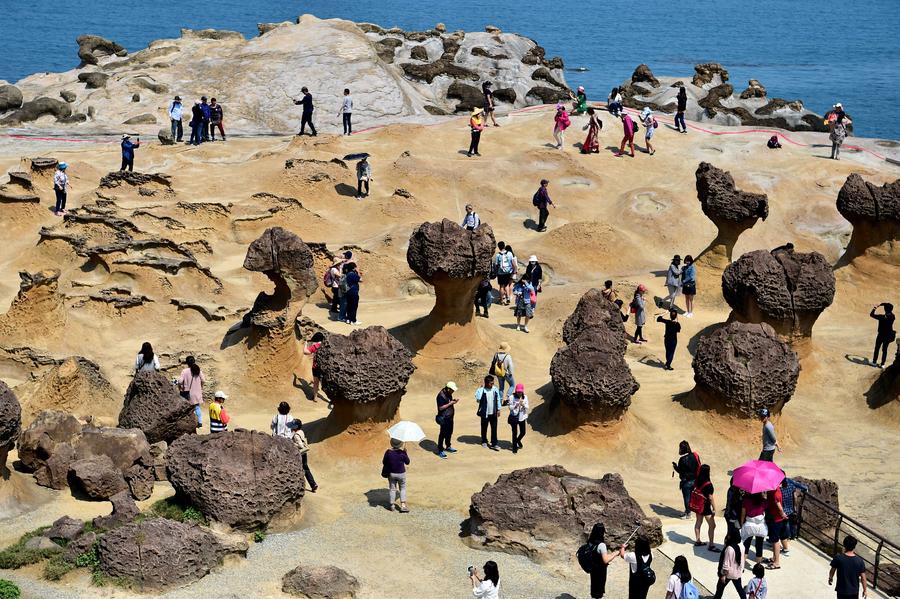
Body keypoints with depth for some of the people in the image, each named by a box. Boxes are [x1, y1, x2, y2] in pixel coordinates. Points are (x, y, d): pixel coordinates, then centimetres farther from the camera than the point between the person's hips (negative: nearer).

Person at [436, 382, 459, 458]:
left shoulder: (448, 394, 5)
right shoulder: (441, 395, -22)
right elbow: (441, 408, -24)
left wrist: (453, 400, 0)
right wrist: (450, 403, -23)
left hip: (450, 417, 9)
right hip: (444, 418, -9)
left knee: (449, 432, 20)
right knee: (443, 434, -2)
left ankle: (448, 447, 37)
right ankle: (440, 451, 5)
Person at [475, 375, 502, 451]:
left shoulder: (495, 389, -3)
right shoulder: (482, 390, -14)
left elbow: (498, 399, 8)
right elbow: (478, 399, -29)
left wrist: (498, 409, 9)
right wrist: (481, 389, -27)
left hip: (493, 413, 2)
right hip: (485, 413, -2)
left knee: (494, 429, 1)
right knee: (484, 428, 14)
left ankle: (494, 444, 5)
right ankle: (484, 441, 33)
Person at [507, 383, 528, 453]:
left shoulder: (525, 397, -1)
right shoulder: (512, 397, -10)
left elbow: (527, 407, 0)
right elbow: (510, 407, -9)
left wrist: (523, 405, -21)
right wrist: (516, 404, -24)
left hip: (522, 417, 3)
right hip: (514, 417, -3)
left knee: (523, 432, 8)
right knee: (515, 433, 1)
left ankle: (518, 440, 42)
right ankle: (514, 448, 16)